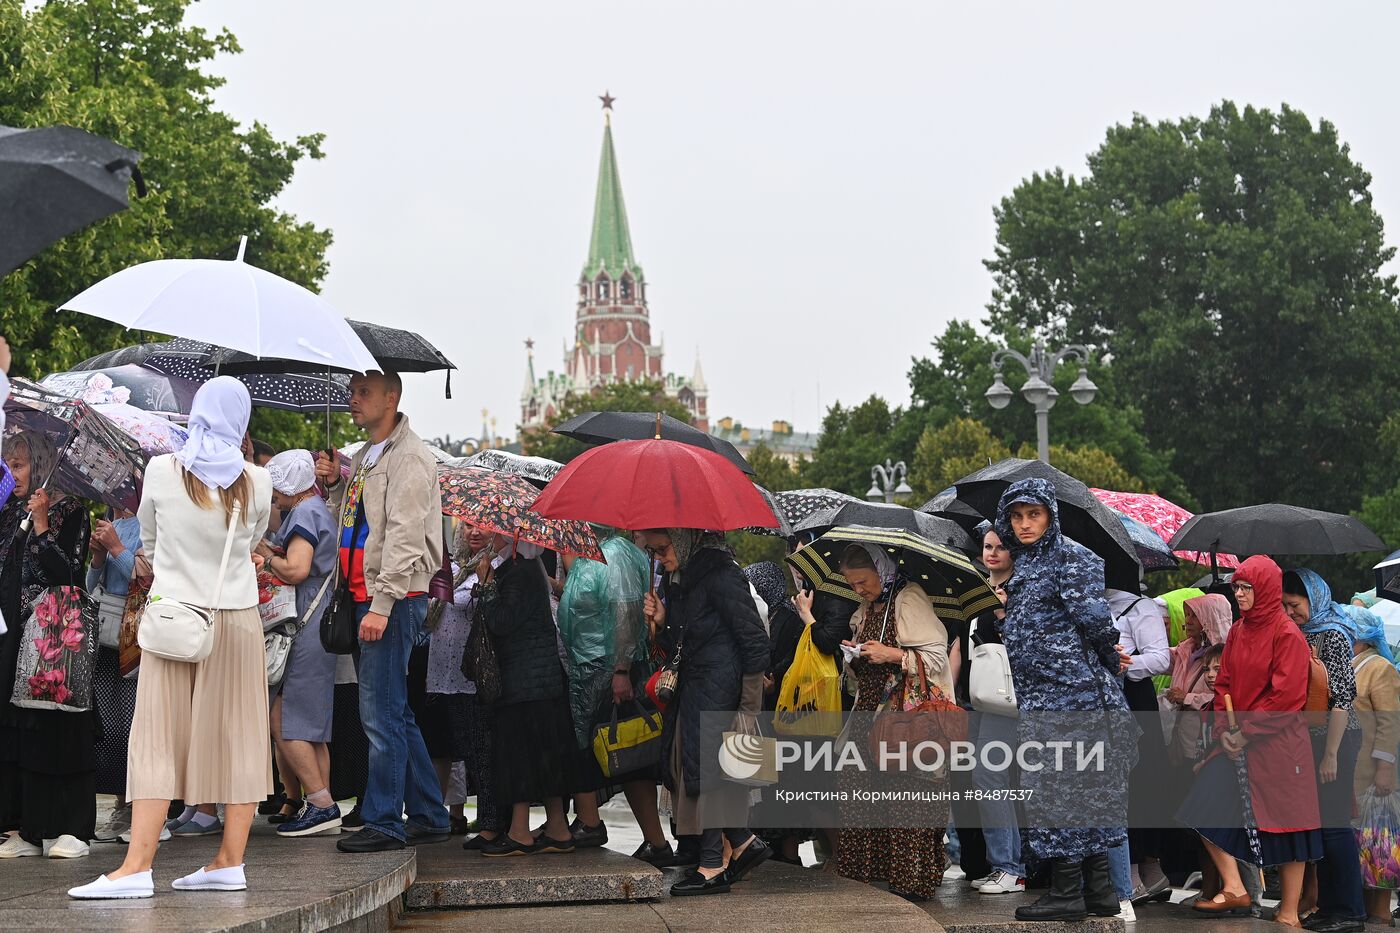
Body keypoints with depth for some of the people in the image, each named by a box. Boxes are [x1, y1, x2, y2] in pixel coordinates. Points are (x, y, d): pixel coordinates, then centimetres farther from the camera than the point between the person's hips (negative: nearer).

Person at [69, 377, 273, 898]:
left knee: (158, 740, -1)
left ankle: (136, 867, -7)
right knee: (237, 738, 7)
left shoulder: (161, 471, -5)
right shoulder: (256, 483, -4)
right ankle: (230, 864, 9)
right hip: (237, 620, 1)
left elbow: (148, 540, 11)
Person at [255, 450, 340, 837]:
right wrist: (270, 551, 11)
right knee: (311, 725, 11)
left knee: (284, 721, -8)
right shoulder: (318, 509, 21)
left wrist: (266, 555, -6)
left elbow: (295, 570, -21)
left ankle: (321, 805, -9)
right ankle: (323, 807, 12)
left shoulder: (305, 513, -10)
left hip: (307, 630, -10)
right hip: (317, 627, 10)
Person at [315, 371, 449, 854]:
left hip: (394, 599, -10)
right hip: (365, 596, 10)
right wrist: (333, 485, 10)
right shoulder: (362, 458, 20)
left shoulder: (409, 457, -10)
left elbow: (404, 537, -18)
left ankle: (383, 821, -2)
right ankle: (429, 817, 20)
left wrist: (381, 606, -23)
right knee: (396, 713, 13)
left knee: (381, 712, -8)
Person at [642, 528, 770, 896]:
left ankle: (713, 866, -1)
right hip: (691, 687, 9)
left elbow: (755, 641, -14)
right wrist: (660, 622, -2)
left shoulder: (721, 576, -14)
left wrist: (749, 707, -15)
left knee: (705, 768, -8)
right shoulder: (672, 580, 13)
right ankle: (744, 843, 17)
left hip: (720, 686, -9)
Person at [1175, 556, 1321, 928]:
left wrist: (1247, 733, -15)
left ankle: (1289, 913, 7)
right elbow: (1224, 683, 12)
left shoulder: (1286, 634, -11)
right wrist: (1224, 728, -2)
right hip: (1237, 740, 7)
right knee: (1207, 806, -4)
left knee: (1285, 826, 0)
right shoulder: (1237, 631, 10)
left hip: (1277, 743, -7)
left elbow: (1287, 695, -16)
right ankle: (1234, 889, 4)